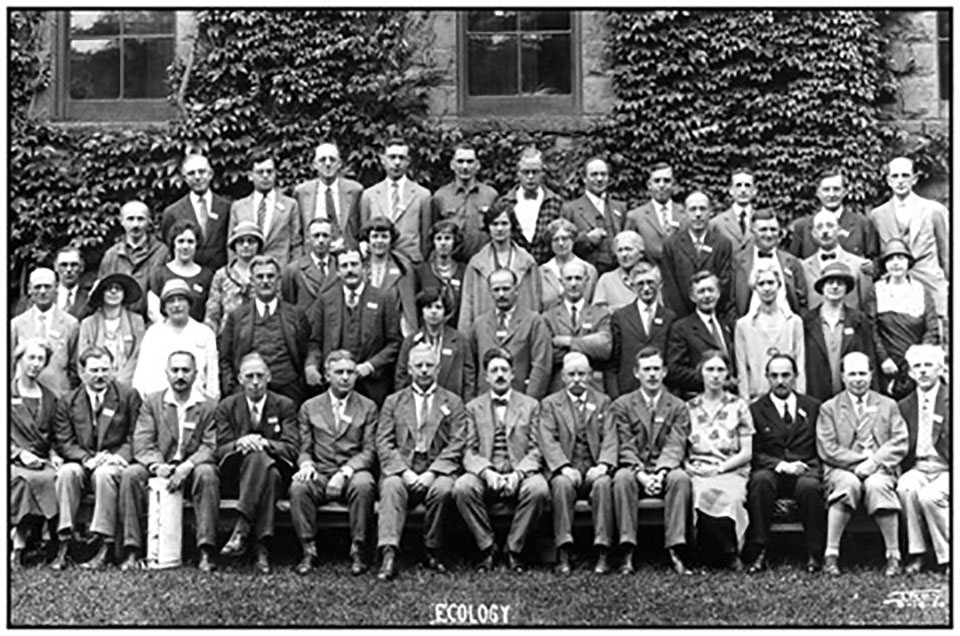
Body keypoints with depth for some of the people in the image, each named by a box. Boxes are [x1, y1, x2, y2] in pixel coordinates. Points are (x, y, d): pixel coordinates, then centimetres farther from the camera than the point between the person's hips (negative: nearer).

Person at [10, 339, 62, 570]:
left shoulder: (49, 398, 22)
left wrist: (53, 455, 4)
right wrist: (20, 453, -13)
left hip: (41, 461, 3)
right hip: (13, 461, -3)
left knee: (59, 477, -31)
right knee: (25, 479, -37)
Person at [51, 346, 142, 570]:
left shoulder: (128, 396, 6)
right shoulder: (67, 402, 11)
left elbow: (135, 437, 2)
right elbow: (63, 442, 3)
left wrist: (118, 457, -17)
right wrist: (87, 458, -15)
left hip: (115, 463, -2)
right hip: (82, 464, 2)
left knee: (105, 473, -35)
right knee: (67, 471, -31)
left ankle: (104, 547, -34)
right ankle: (63, 544, -30)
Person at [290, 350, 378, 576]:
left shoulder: (368, 407, 10)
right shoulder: (309, 407, 15)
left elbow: (369, 451, 2)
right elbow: (304, 449, 12)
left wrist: (345, 471, -15)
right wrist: (306, 464, -13)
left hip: (353, 473, -1)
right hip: (319, 473, 1)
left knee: (363, 485, -36)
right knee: (298, 487, -31)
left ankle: (358, 552, -24)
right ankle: (309, 551, -20)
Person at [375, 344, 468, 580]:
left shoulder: (453, 403, 14)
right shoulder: (393, 401, 17)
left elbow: (457, 445, 2)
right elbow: (384, 444, 6)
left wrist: (432, 473, -13)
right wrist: (404, 471, -12)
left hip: (438, 470, 0)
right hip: (400, 469, 1)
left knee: (443, 488, -33)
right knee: (391, 487, -32)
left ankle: (433, 552, -16)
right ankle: (389, 556, -40)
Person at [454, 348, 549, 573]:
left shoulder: (530, 405, 13)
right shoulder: (473, 407, 14)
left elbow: (536, 450, 5)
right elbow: (469, 452, 5)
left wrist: (518, 473, -15)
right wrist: (486, 472, -16)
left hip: (520, 473, 0)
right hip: (485, 475, 0)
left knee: (539, 488, -33)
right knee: (462, 487, -31)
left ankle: (514, 549, -14)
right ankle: (487, 547, -13)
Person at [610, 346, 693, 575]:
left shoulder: (678, 407, 11)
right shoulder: (621, 406, 9)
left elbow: (675, 447, -2)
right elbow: (625, 447, -2)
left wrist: (661, 473, -21)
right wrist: (642, 475, -19)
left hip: (665, 472, 1)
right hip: (634, 471, 0)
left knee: (680, 477, -33)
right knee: (622, 477, -34)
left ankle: (675, 550, -32)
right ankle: (627, 552, -33)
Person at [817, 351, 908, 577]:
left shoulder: (888, 406, 17)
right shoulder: (829, 408, 13)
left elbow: (900, 443, 5)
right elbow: (827, 449, 1)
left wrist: (875, 461, -13)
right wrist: (861, 459, -12)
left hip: (880, 468, 1)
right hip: (842, 469, 0)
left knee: (876, 484, -34)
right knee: (849, 483, -35)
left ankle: (894, 555, -24)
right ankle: (831, 554, -30)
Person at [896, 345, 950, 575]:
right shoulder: (904, 406, 13)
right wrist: (904, 468, -4)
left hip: (947, 470, -3)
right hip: (918, 468, 3)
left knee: (930, 495, -32)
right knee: (905, 487, -30)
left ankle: (948, 556, -14)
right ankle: (916, 554, -22)